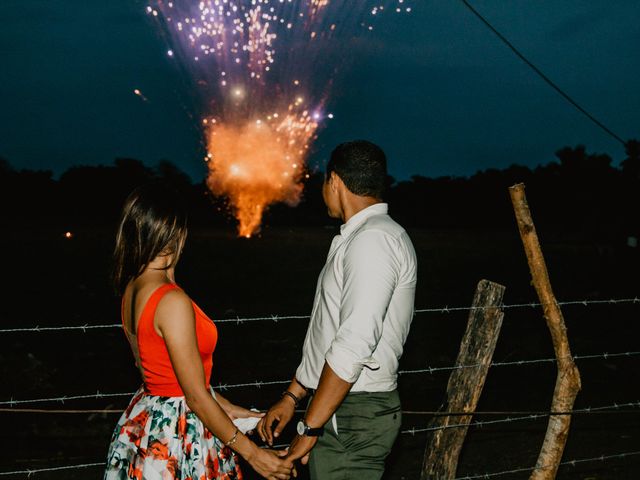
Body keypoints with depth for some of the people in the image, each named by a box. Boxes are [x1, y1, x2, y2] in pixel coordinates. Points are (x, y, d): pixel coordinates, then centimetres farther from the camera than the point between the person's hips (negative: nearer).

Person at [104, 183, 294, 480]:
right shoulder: (172, 301, -24)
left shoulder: (131, 290, 3)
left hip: (145, 420, 9)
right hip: (176, 436, -8)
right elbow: (196, 396, -21)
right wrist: (252, 454, -14)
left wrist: (234, 412, 14)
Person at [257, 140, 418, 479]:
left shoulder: (374, 241, -17)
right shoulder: (357, 239, 16)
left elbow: (354, 344, -24)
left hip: (352, 416, -9)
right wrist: (292, 397, 17)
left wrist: (310, 428, -20)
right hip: (337, 405, 9)